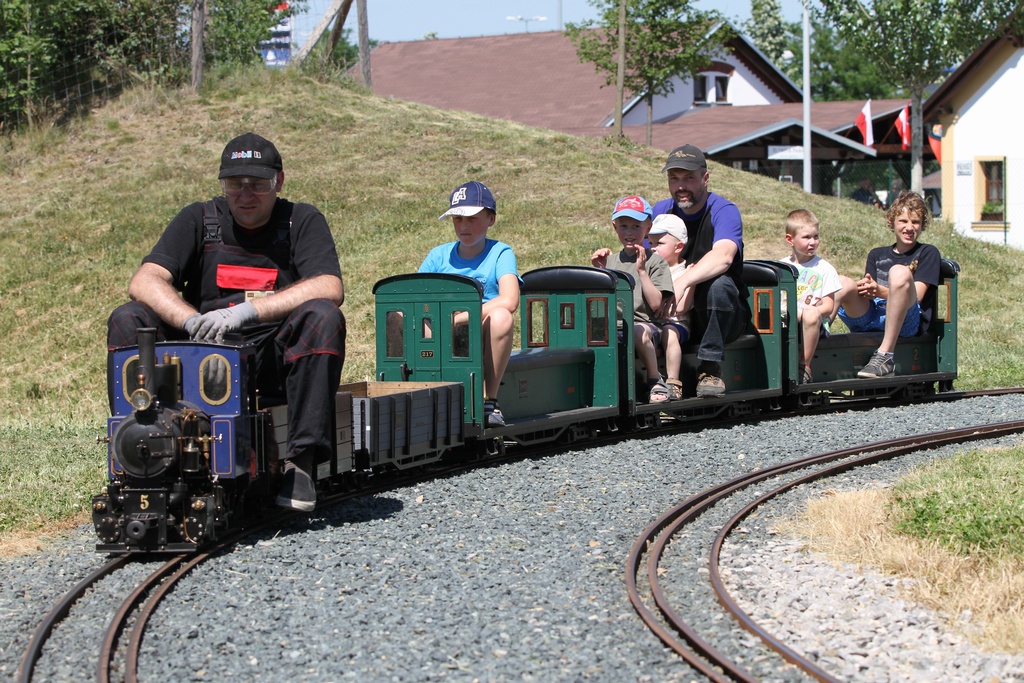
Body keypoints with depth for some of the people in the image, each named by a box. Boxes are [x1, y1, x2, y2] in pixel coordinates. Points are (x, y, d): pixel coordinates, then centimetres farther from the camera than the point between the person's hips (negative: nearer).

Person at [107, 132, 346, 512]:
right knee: (126, 321, -17)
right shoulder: (200, 220, 8)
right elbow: (143, 282, -6)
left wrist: (247, 310, -27)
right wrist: (193, 322, -26)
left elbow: (330, 288, -16)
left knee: (322, 316, -30)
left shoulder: (302, 221, 3)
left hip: (275, 358, -2)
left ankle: (300, 461, -31)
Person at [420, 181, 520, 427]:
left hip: (482, 343, -2)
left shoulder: (499, 253, 2)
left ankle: (489, 401, -20)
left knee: (501, 316, -36)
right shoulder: (439, 256, 13)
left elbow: (509, 301, -17)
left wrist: (460, 317, -20)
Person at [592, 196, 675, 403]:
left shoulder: (655, 262, 7)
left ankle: (656, 381, -19)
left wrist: (641, 270, -9)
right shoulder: (611, 260, 21)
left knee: (639, 332, -41)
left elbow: (655, 303, -5)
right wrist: (599, 271, 6)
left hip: (643, 322, -4)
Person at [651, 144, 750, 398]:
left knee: (718, 284, -36)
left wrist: (683, 282, -46)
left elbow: (723, 256, -31)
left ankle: (710, 369, -23)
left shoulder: (723, 211, -10)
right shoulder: (661, 211, 7)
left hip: (722, 316, -3)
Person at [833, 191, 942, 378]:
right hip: (871, 318, 3)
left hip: (905, 322, -3)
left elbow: (915, 296, -1)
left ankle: (885, 356, -39)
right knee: (843, 282, -20)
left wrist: (880, 291, -18)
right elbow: (869, 288, 12)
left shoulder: (928, 253, 13)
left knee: (899, 272, -33)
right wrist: (864, 289, -14)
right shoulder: (876, 255, 27)